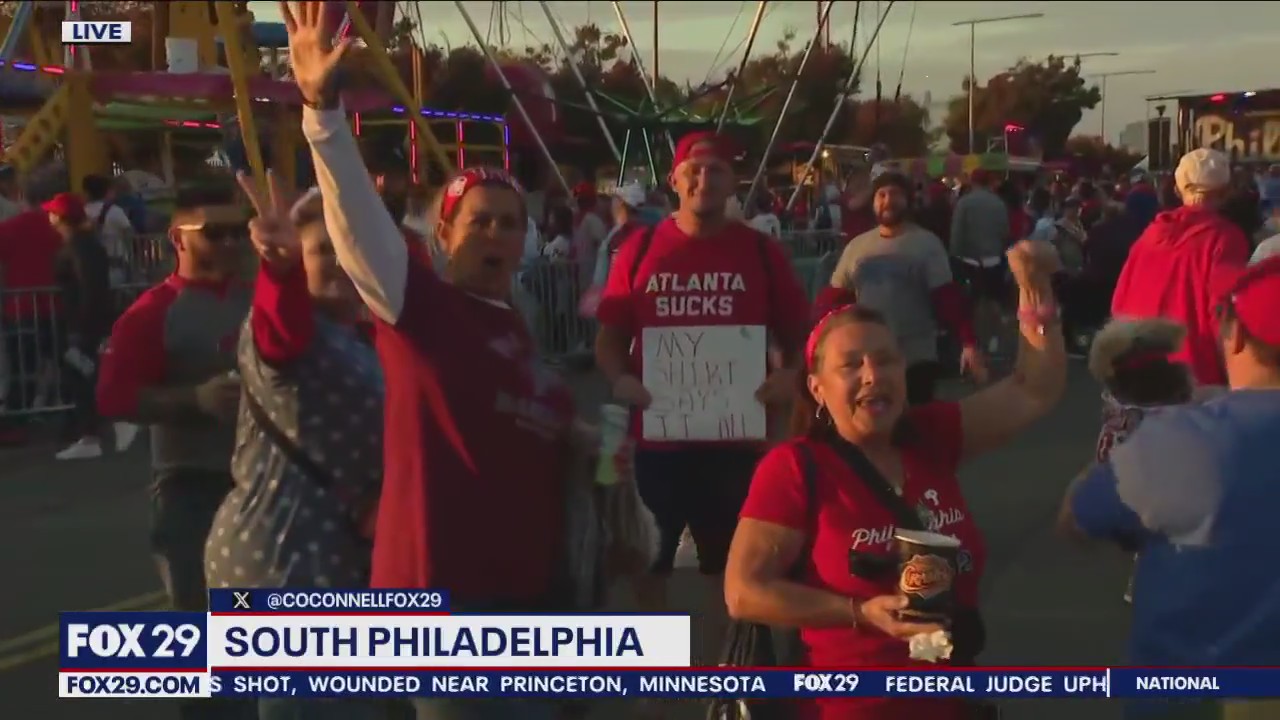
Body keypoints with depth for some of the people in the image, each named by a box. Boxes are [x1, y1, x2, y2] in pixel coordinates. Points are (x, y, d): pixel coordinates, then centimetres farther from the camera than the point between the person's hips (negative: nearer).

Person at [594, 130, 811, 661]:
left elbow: (797, 333, 7)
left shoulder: (761, 251, 1)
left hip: (735, 435, 0)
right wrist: (619, 379, -14)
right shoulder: (639, 248, 0)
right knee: (647, 561, 14)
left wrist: (790, 376, -12)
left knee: (731, 564, 12)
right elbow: (609, 336, 5)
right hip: (657, 434, 0)